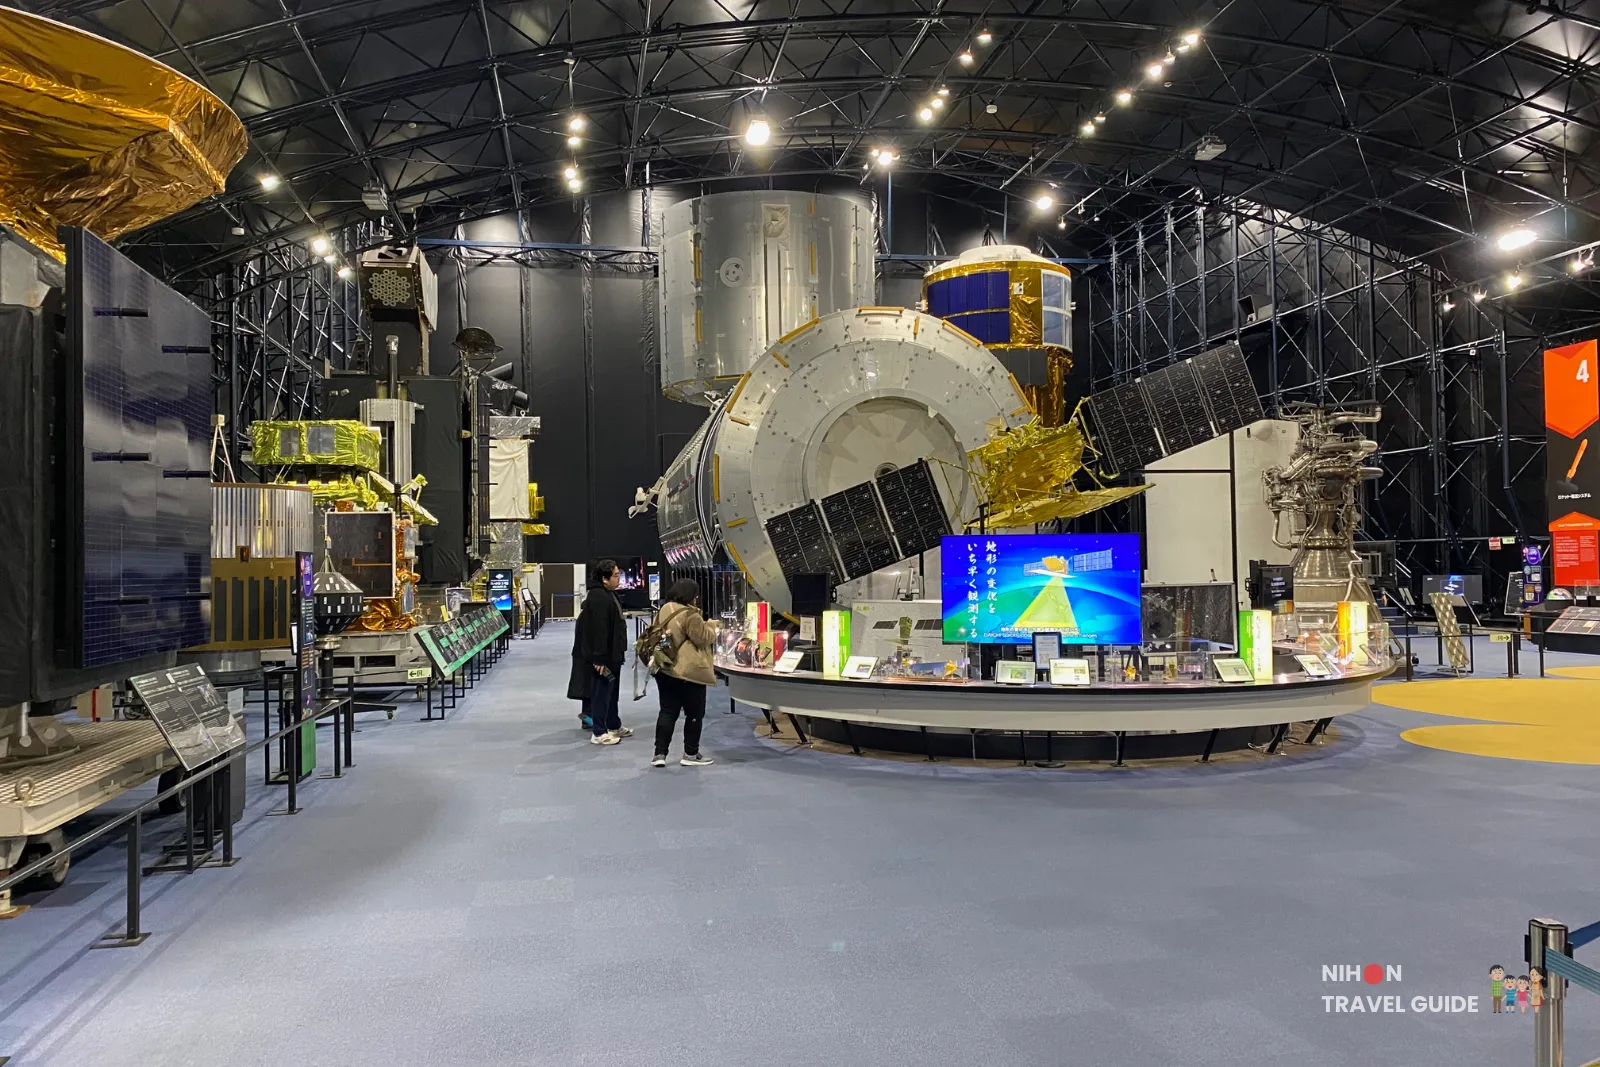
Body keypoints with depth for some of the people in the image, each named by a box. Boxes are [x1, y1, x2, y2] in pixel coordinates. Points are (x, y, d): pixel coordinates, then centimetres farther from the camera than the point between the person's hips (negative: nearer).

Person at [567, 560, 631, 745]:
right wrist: (599, 658, -28)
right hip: (603, 658, -11)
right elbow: (598, 630, -26)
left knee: (612, 691, 20)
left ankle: (614, 726, 32)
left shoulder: (608, 594, 13)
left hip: (612, 655, 11)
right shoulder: (598, 597, -22)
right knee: (601, 693, -2)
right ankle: (598, 733, 6)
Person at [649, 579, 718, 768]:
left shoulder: (663, 611, 9)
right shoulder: (690, 615, -18)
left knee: (667, 712, 11)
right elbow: (704, 638, -13)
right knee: (695, 714, 5)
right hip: (689, 672, -8)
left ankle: (659, 754, 7)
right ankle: (690, 754, 11)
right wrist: (711, 626, 4)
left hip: (665, 669, 8)